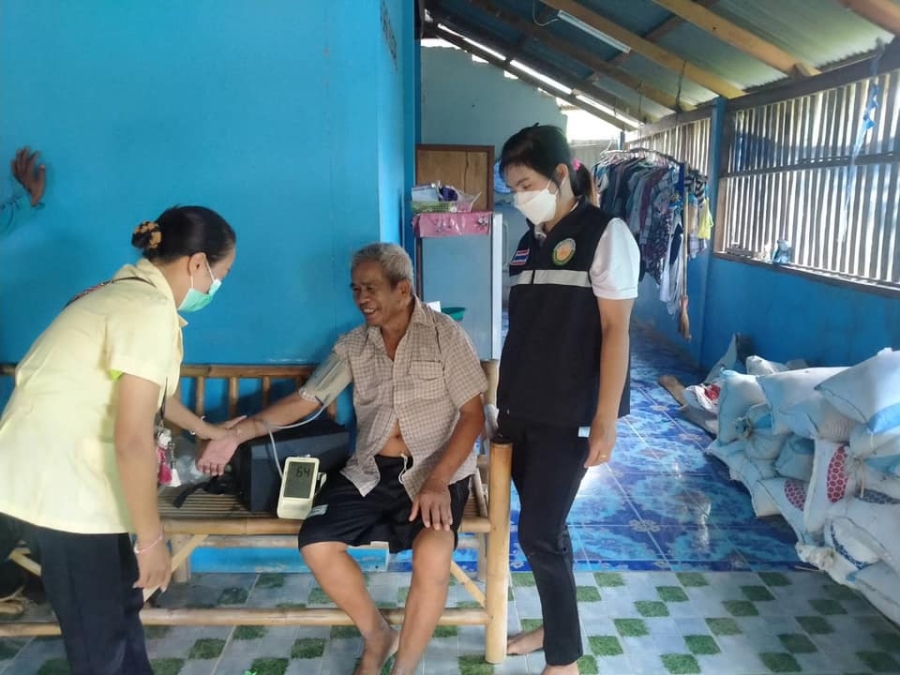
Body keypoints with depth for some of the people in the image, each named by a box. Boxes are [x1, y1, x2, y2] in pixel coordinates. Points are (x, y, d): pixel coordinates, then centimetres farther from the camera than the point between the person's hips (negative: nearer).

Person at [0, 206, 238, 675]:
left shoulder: (129, 292, 11)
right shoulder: (151, 309, -21)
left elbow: (150, 391, 28)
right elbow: (133, 440, -25)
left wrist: (206, 430, 42)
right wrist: (151, 538, -15)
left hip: (65, 469, 10)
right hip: (58, 478, -10)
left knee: (121, 595, 23)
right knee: (99, 633, 5)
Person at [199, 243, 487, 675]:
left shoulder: (444, 334, -5)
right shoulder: (353, 345, 9)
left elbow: (473, 415, -9)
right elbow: (306, 399, 6)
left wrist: (438, 481, -22)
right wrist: (237, 433, -7)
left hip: (437, 469, -4)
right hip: (371, 471, 5)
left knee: (432, 553, -30)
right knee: (316, 544, -13)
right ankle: (376, 634, 13)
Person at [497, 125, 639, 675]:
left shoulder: (605, 233, -9)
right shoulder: (530, 241, 10)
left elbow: (616, 330, -13)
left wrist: (606, 419, -17)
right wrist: (506, 400, 14)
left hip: (568, 414, -6)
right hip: (522, 409, 6)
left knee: (539, 533, -4)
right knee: (544, 525, 14)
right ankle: (556, 626, 33)